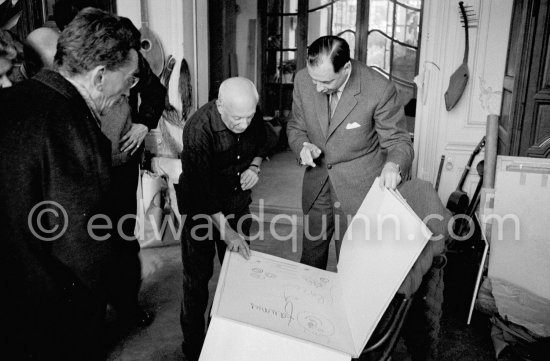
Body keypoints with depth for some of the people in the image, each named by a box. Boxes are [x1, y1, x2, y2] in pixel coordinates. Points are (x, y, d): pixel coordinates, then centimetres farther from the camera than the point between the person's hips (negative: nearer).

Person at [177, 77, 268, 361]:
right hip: (203, 206, -5)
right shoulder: (198, 129, -29)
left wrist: (254, 166, -9)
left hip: (238, 201, 6)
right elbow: (202, 186, -29)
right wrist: (225, 230, -29)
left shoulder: (253, 118, -11)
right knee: (198, 276, 0)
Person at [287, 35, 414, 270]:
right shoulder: (303, 80, -9)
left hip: (358, 188, -4)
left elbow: (398, 141, -10)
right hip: (316, 184, 4)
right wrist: (303, 145, -15)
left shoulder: (380, 89, -21)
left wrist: (393, 164, -32)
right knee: (310, 255, 20)